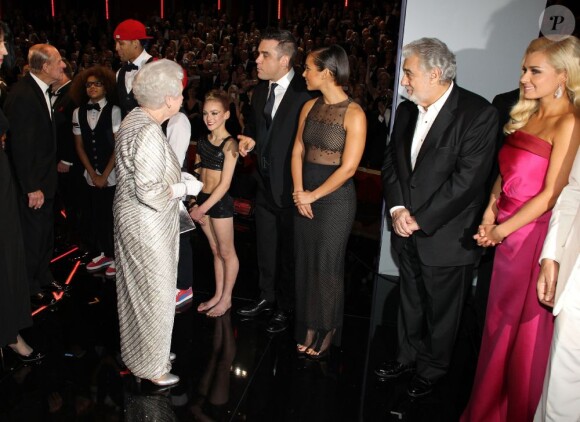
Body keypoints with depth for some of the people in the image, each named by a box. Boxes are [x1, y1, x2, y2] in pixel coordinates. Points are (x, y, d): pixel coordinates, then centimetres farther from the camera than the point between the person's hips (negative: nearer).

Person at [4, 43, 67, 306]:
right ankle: (30, 287, 27)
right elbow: (20, 146, -24)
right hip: (32, 182, -9)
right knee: (32, 235, 8)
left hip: (45, 178, 9)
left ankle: (43, 276, 40)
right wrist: (32, 188, -22)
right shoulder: (22, 95, -24)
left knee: (46, 232, 22)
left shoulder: (42, 90, 4)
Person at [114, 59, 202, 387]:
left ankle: (142, 350, 41)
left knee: (139, 289, 22)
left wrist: (177, 177, 7)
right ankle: (151, 366, 24)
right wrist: (185, 187, -13)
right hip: (146, 225, -10)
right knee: (154, 292, 5)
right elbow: (150, 192, -27)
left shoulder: (136, 119, 6)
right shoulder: (148, 132, -25)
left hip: (136, 220, 10)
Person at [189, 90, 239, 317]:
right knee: (215, 251, 17)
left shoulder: (229, 144, -14)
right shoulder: (203, 141, 6)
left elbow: (224, 184, -17)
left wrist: (202, 208, -17)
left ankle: (226, 298, 22)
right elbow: (198, 172, 11)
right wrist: (196, 203, 0)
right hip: (203, 200, 7)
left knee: (227, 252, 9)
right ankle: (218, 295, 29)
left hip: (220, 202, -6)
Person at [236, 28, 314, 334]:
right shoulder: (260, 91, 6)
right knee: (265, 246, 20)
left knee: (289, 249, 9)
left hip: (291, 186, -7)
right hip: (265, 182, 7)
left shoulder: (305, 93, -17)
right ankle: (267, 296, 42)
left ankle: (286, 308, 30)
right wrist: (250, 139, -2)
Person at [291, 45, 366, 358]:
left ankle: (327, 331, 28)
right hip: (305, 196, 6)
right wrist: (299, 192, -7)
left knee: (327, 265, 6)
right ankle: (309, 326, 31)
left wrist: (313, 195, -12)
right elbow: (298, 150, 5)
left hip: (335, 197, -6)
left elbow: (348, 168, -16)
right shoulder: (310, 107, 4)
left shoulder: (354, 114, -14)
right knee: (305, 261, 13)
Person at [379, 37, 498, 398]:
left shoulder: (479, 114, -17)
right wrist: (397, 209, -9)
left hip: (446, 236, -5)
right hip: (408, 232, 6)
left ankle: (431, 369, 37)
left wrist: (420, 219, -19)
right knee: (411, 302, 22)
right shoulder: (407, 110, 5)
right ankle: (408, 356, 44)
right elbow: (391, 162, 7)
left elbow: (467, 179, -21)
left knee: (441, 311, 14)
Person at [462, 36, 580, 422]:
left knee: (524, 332, 8)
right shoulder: (526, 114, 10)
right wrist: (490, 213, 0)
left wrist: (502, 230, -12)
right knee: (499, 323, 17)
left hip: (534, 234, -7)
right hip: (505, 234, 7)